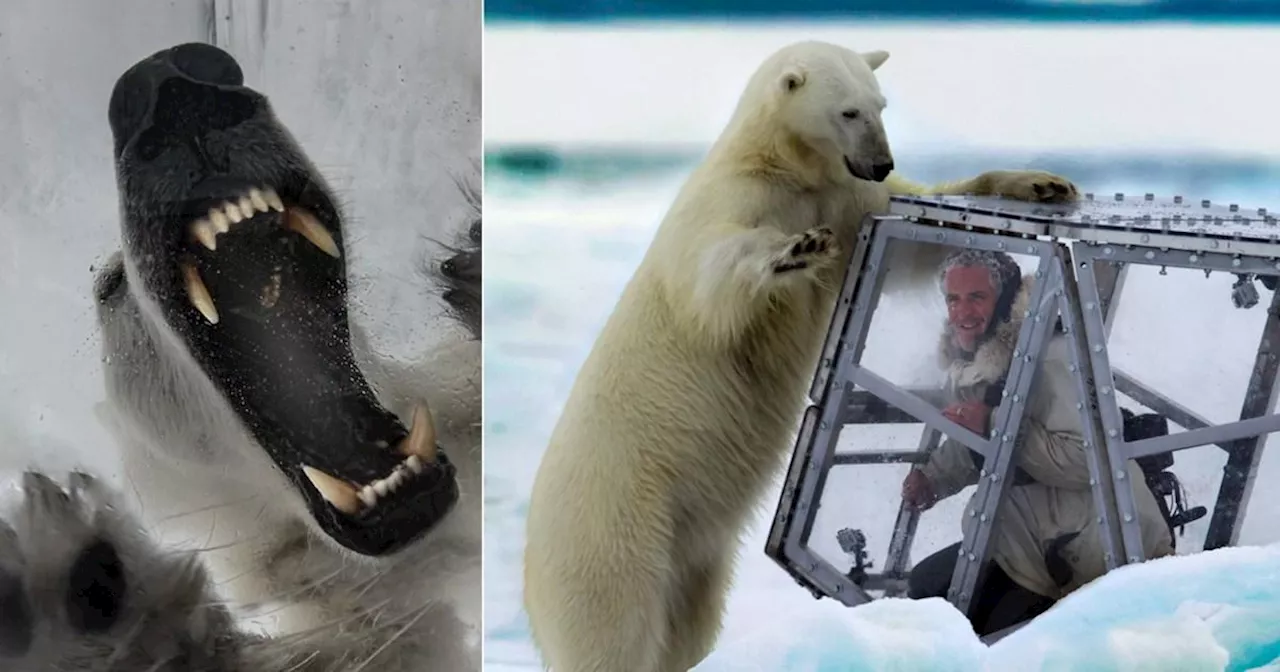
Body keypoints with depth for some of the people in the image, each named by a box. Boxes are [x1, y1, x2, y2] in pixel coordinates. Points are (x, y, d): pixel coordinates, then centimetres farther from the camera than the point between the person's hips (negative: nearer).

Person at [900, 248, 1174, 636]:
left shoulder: (1052, 357, -23)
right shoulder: (967, 365, 5)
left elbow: (1086, 458, -33)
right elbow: (969, 447, 22)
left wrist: (994, 424, -30)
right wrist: (931, 476, 3)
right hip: (1030, 540, 9)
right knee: (926, 587, 11)